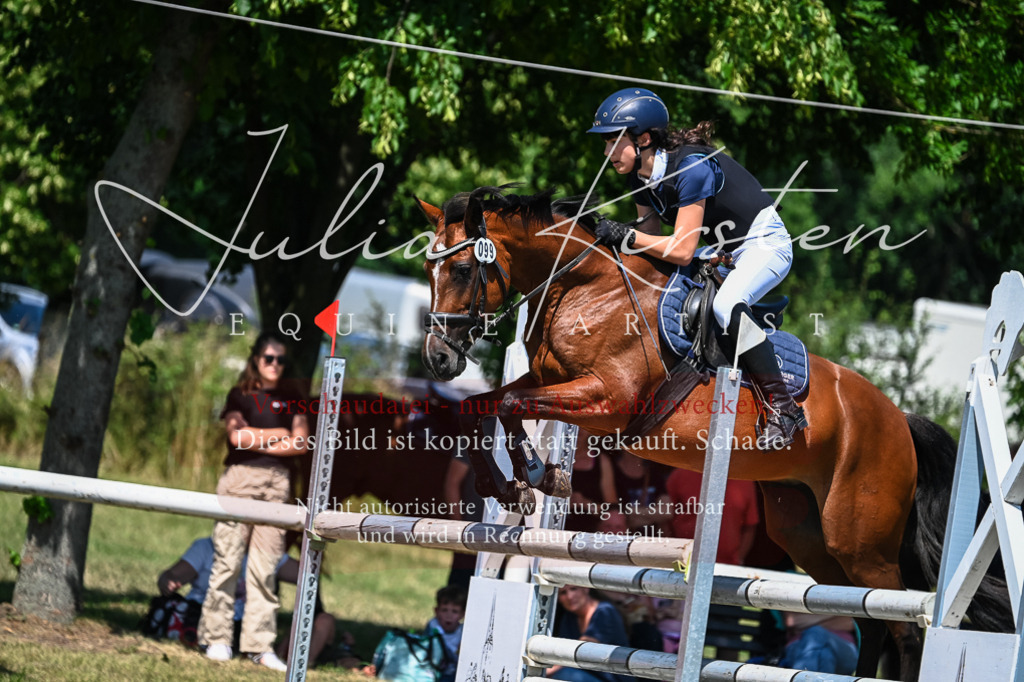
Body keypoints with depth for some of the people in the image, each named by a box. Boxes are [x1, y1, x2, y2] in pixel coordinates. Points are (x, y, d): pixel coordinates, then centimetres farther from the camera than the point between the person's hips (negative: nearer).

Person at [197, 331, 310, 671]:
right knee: (227, 560, -6)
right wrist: (278, 434, -2)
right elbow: (237, 435, -9)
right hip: (241, 478, -2)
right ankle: (216, 638, -2)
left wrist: (258, 442, -5)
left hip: (277, 481, 3)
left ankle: (260, 643, 2)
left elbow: (301, 443, 4)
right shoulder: (240, 395, 6)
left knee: (265, 566, 0)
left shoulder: (291, 398, 14)